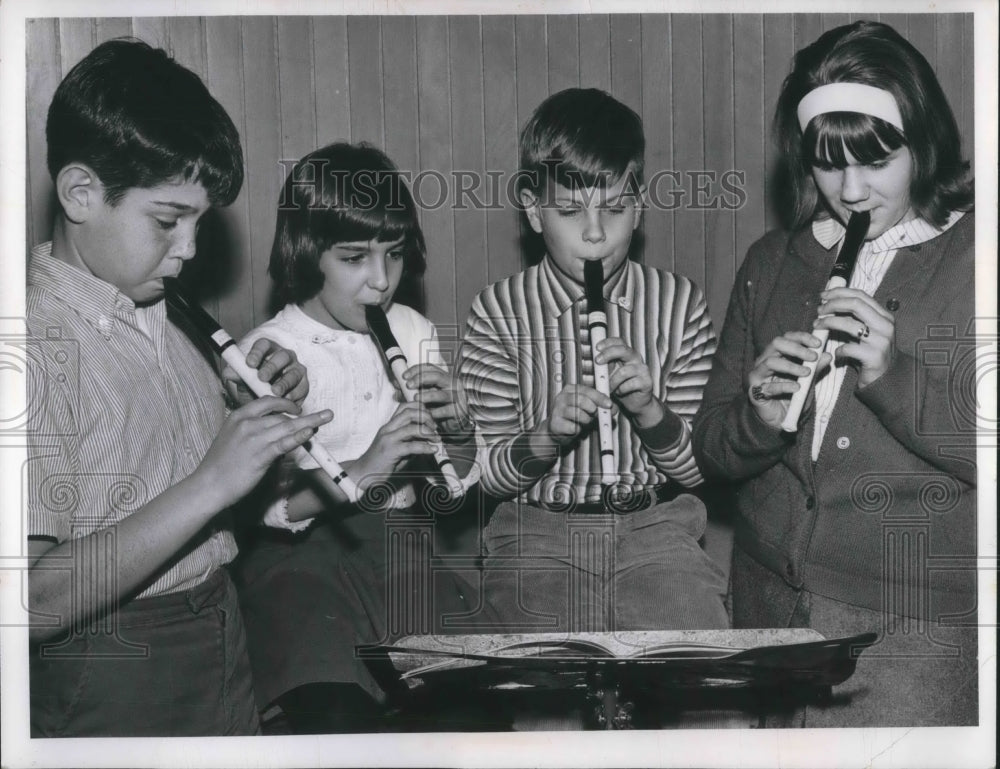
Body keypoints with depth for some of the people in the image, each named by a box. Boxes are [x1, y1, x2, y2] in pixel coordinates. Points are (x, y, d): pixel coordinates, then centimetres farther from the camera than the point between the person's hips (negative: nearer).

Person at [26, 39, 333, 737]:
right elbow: (34, 599, -27)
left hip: (221, 642, 8)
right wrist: (212, 483, -29)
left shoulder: (157, 314, 6)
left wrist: (266, 408, -3)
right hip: (114, 681, -7)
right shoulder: (39, 342, -20)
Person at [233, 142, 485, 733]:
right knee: (340, 717, -26)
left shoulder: (414, 333, 11)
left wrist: (458, 430, -6)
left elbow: (449, 495, 14)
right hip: (298, 552, -3)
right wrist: (361, 472, -26)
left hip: (398, 541, 4)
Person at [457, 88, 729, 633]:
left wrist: (650, 410, -16)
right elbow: (483, 475, 0)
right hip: (538, 534, -1)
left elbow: (703, 468, 3)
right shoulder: (498, 313, -1)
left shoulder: (678, 303, 4)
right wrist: (545, 438, -20)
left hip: (655, 527, 2)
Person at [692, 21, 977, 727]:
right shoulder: (772, 262, 8)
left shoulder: (966, 255, -5)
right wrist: (759, 418, -13)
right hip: (770, 603, 4)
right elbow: (711, 449, 8)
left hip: (914, 630, -4)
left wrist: (895, 377, -22)